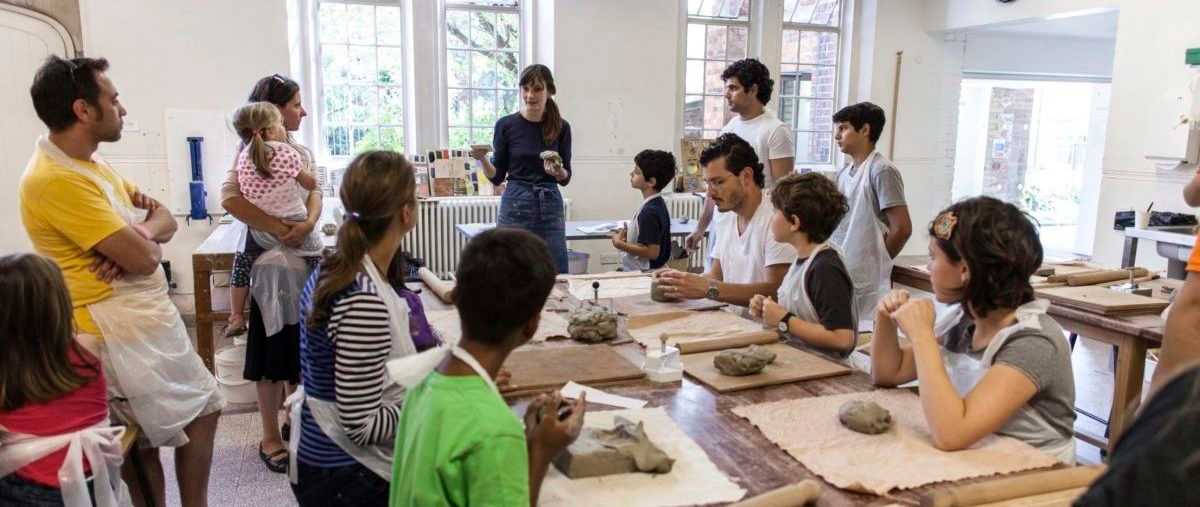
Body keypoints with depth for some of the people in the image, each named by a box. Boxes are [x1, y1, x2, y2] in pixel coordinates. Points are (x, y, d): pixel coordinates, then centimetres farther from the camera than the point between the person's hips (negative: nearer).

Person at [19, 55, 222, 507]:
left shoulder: (89, 164, 11)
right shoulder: (55, 179, -21)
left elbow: (165, 220, 10)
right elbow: (145, 257, -24)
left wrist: (132, 240, -12)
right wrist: (143, 238, -1)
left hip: (152, 317, 10)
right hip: (119, 331, -10)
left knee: (202, 409, 17)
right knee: (144, 445, 1)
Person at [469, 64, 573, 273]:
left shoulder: (561, 127, 2)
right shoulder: (506, 125, -2)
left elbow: (566, 178, 5)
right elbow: (497, 177, 2)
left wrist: (558, 172, -17)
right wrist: (482, 159, -17)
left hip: (550, 207, 2)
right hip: (515, 206, -1)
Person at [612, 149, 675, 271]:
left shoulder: (650, 212, -22)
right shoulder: (656, 204, 6)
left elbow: (652, 252, -25)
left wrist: (620, 244, -18)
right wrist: (627, 234, 4)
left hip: (642, 274, -9)